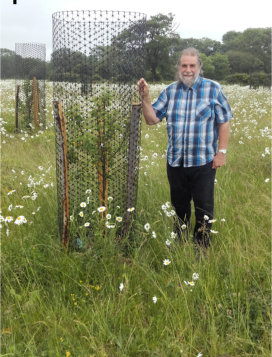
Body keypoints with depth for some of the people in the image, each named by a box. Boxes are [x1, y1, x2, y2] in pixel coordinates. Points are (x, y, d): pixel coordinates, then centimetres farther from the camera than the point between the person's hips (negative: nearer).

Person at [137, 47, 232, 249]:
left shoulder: (213, 89, -3)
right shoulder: (170, 91, 5)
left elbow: (224, 123, -2)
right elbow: (152, 119, 2)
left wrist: (222, 151, -7)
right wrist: (145, 97, -11)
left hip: (204, 163, -3)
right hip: (176, 162, 3)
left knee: (204, 208, 7)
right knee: (179, 207, 17)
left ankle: (202, 248, 25)